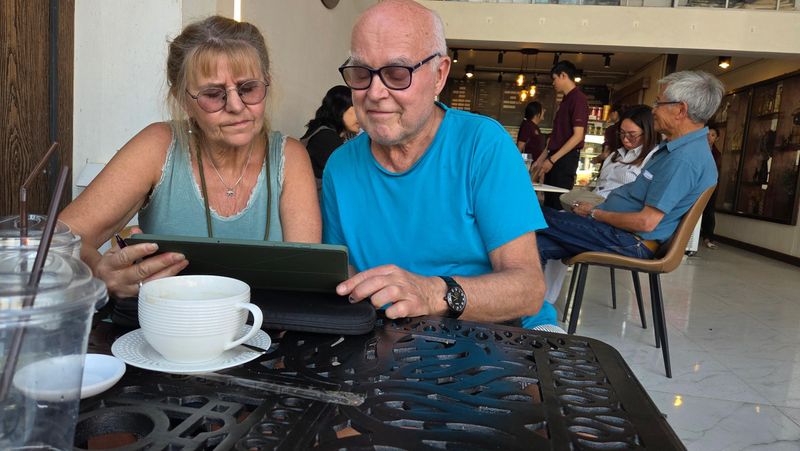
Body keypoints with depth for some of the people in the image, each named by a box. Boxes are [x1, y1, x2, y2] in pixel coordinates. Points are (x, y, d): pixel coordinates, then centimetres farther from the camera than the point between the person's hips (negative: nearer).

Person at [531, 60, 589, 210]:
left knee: (558, 205, -6)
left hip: (565, 159, -9)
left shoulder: (578, 98, -10)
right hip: (555, 158, 9)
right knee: (548, 204, 10)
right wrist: (541, 158, 18)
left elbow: (578, 136, -17)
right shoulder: (566, 100, 18)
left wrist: (552, 159, -17)